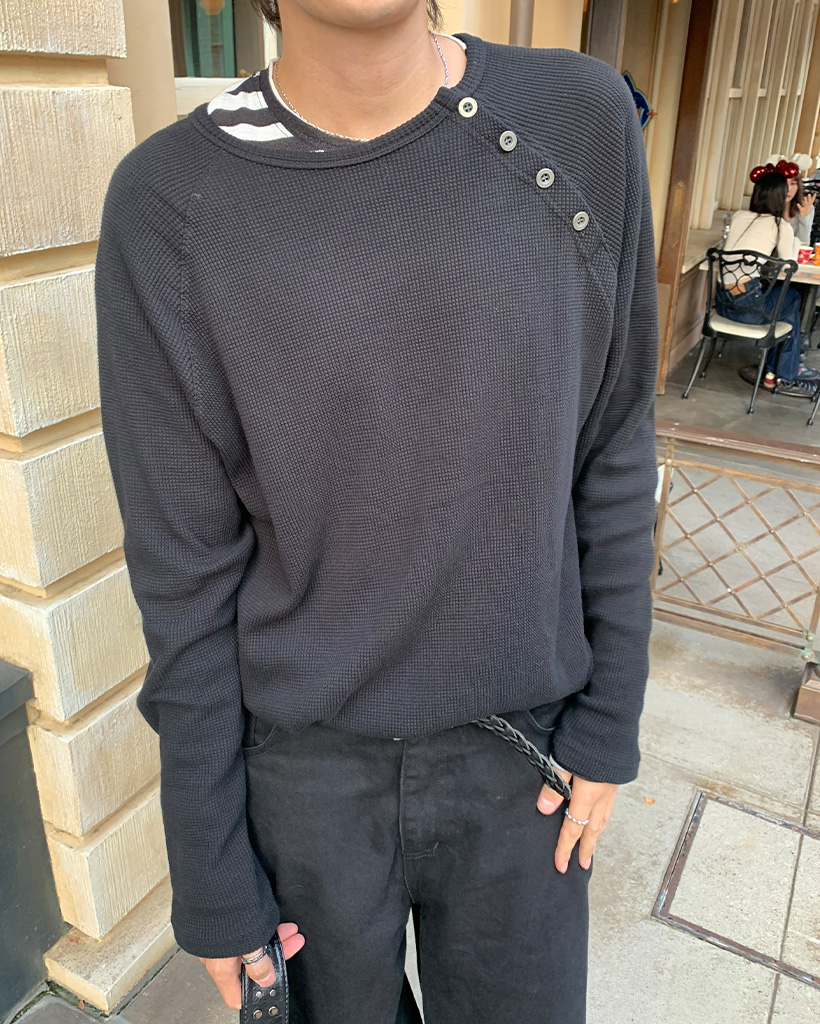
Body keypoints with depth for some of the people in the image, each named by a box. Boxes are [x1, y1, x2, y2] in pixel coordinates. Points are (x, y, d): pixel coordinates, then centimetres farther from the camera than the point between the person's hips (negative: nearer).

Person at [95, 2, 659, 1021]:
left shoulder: (583, 123, -9)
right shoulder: (169, 209, -14)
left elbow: (611, 457, -2)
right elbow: (185, 570, -10)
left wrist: (610, 717, 0)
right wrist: (210, 873, -3)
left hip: (516, 744, 2)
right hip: (307, 765, -1)